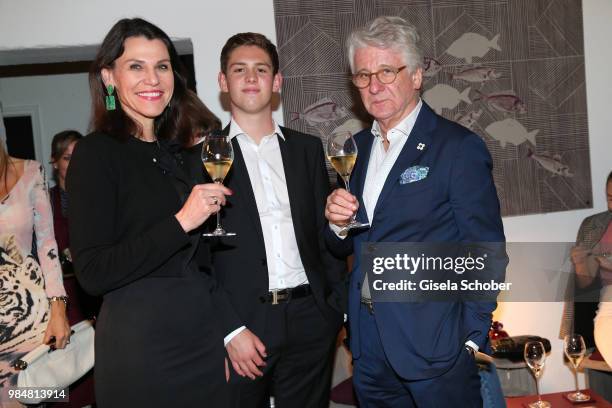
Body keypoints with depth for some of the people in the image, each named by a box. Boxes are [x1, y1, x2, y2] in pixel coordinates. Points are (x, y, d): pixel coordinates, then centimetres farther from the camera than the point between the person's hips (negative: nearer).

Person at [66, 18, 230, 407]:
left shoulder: (174, 150, 9)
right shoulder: (97, 152, -11)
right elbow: (92, 273, -18)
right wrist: (180, 222, -22)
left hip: (204, 332, 6)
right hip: (141, 341, -6)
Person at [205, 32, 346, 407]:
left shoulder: (308, 148, 9)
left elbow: (325, 231, 11)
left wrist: (339, 305, 3)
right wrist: (231, 329, -10)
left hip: (309, 320, 3)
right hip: (240, 323, -2)